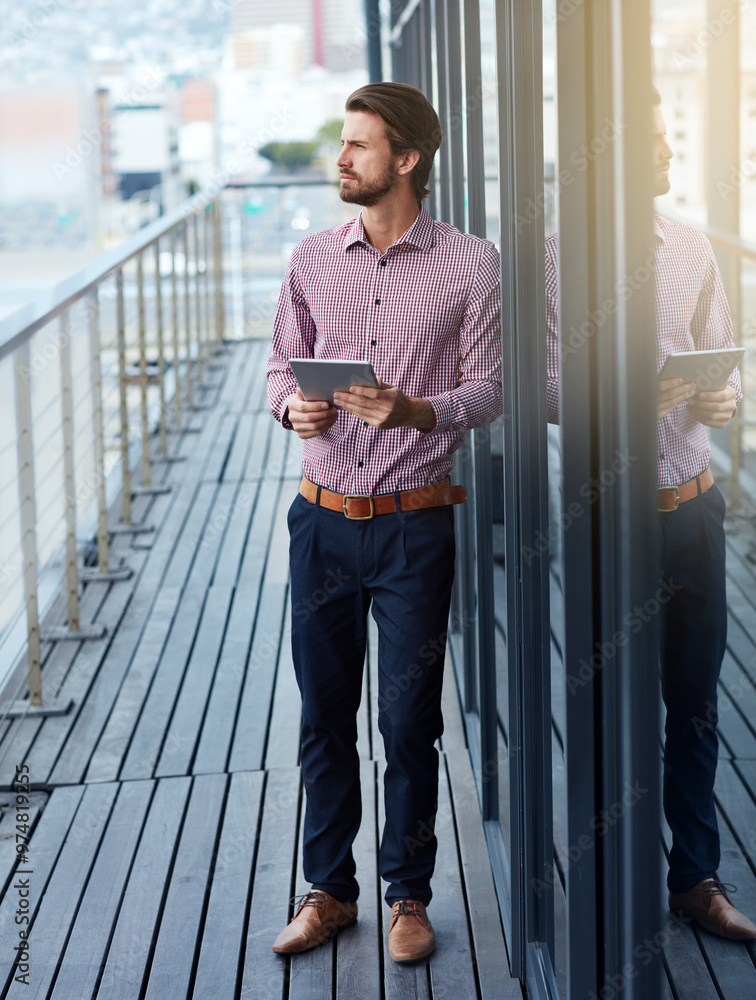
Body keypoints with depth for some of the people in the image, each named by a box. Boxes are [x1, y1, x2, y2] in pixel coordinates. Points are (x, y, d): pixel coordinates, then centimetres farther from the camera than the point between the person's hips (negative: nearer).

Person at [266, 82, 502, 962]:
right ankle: (328, 890, 25)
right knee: (323, 714, 10)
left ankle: (409, 896, 21)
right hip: (323, 518, 3)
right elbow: (281, 364, 13)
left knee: (410, 721, 5)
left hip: (415, 525, -3)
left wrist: (418, 411, -21)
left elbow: (486, 391, -3)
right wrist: (293, 406, -10)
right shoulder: (312, 260, 6)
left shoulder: (469, 264, -3)